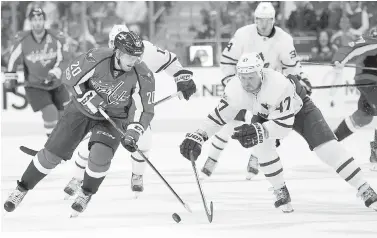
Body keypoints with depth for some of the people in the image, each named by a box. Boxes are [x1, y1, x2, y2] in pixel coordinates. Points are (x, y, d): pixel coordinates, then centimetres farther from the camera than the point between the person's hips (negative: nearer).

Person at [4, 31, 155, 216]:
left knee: (100, 155, -25)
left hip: (114, 117, 0)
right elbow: (71, 77, -14)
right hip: (82, 110, 0)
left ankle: (86, 194, 5)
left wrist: (132, 134, -31)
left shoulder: (142, 77, -25)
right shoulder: (96, 60, -28)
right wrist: (88, 98, -23)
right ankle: (22, 189, 21)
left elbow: (143, 110, -18)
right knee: (52, 153, -1)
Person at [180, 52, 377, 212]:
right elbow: (219, 115, -18)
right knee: (261, 145, -25)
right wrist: (197, 136, -27)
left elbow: (284, 124, -43)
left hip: (298, 107, -4)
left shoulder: (279, 85, -44)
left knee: (327, 147, -14)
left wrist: (259, 131, -57)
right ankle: (281, 192, -6)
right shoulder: (235, 89, -30)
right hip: (264, 113, 4)